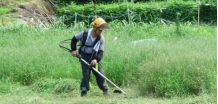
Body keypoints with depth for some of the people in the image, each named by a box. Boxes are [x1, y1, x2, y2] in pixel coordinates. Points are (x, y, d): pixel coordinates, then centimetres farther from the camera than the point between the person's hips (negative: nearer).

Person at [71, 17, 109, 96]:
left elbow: (101, 52, -9)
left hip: (95, 58, 2)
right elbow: (74, 39, 2)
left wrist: (96, 59, -26)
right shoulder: (85, 34, -16)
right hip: (85, 57, -2)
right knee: (86, 74, -9)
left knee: (100, 74, -1)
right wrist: (74, 49, -4)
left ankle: (105, 90, 13)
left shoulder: (101, 38, -11)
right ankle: (83, 91, 0)